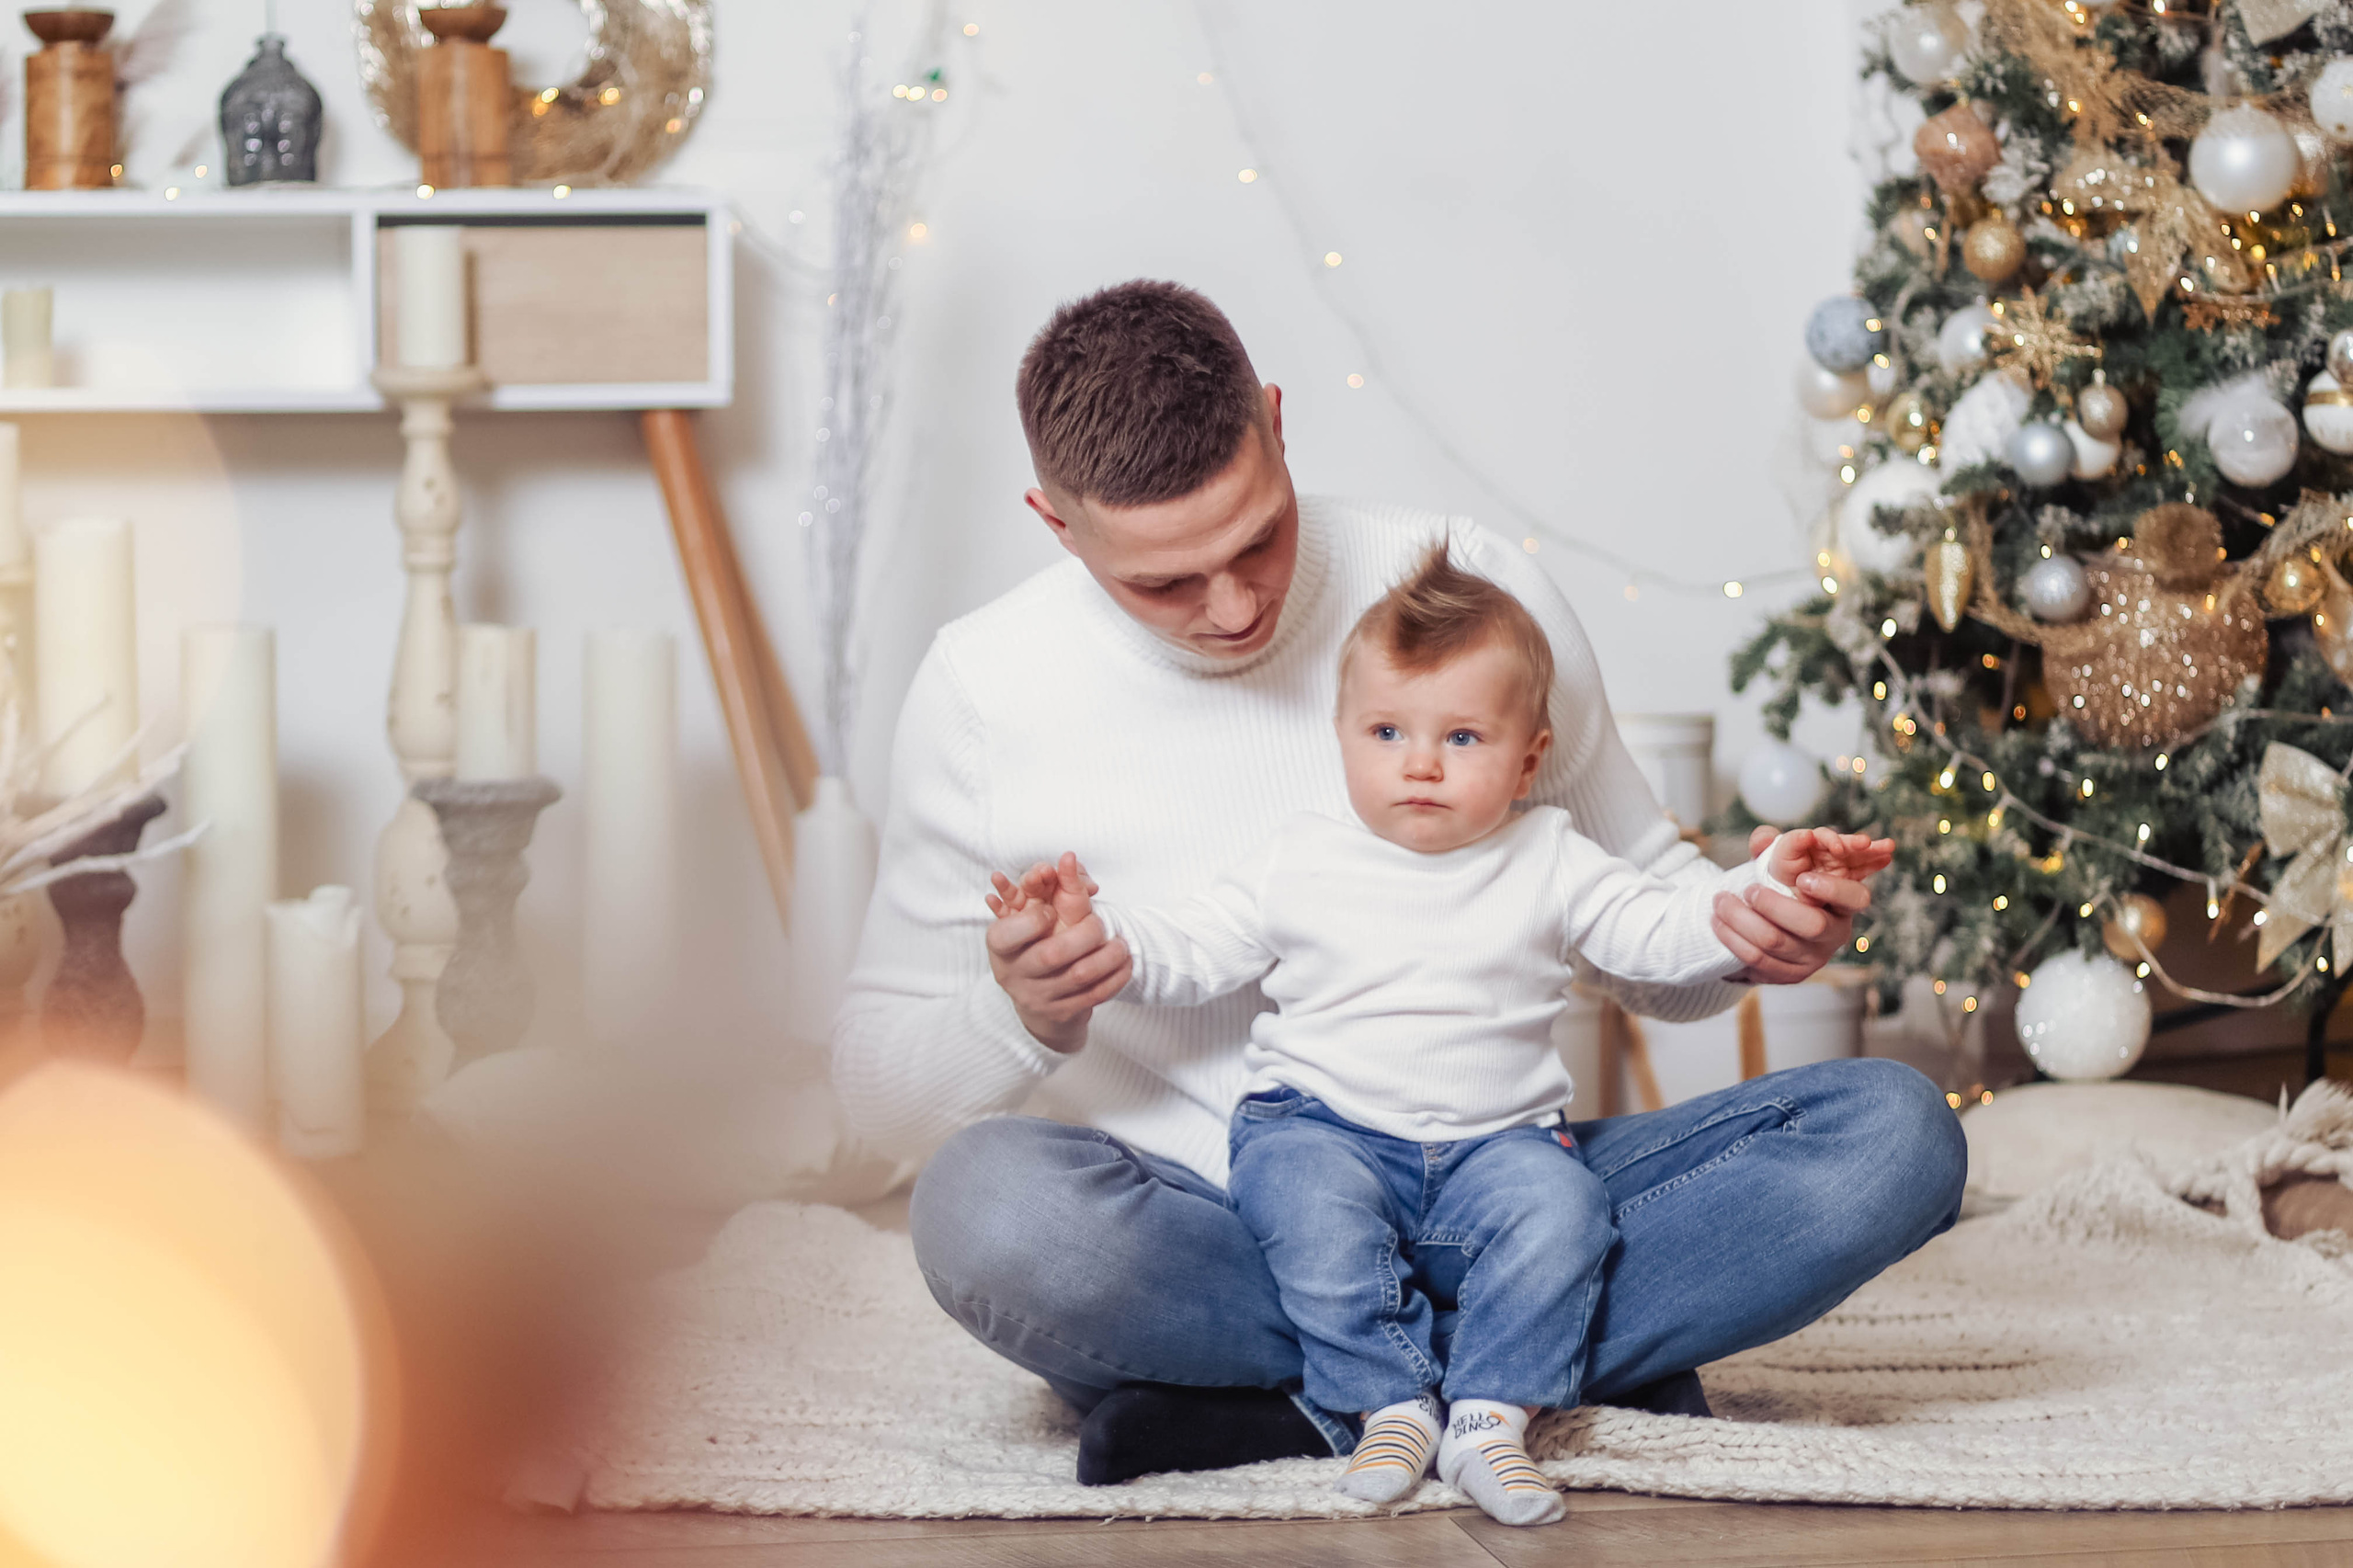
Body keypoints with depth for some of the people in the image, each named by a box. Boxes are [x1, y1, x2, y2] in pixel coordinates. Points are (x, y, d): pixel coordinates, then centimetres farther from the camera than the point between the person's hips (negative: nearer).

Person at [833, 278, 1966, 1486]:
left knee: (1893, 1131, -18)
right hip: (1202, 1235, -2)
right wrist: (1021, 1018, -20)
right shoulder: (985, 691, -4)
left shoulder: (1476, 590, -1)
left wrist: (1742, 929, -13)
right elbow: (880, 1088, 2)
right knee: (988, 1203, -37)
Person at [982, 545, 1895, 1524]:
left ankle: (1492, 1414, -26)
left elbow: (1663, 936, 6)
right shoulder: (1298, 865, 7)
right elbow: (1191, 956, 7)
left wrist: (1767, 885, -8)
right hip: (1323, 1125, -1)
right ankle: (1392, 1400, -24)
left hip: (1494, 1140, 1)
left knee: (1559, 1205, -29)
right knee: (1305, 1196, -33)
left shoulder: (1551, 866, 8)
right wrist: (1094, 932, -10)